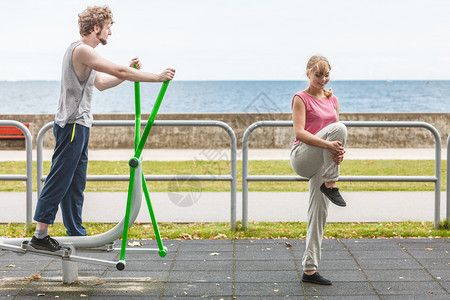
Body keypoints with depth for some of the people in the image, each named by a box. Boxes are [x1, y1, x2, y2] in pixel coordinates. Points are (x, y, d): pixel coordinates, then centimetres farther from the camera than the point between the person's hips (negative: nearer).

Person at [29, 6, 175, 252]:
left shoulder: (84, 52, 19)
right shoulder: (81, 49, -14)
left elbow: (100, 83, 25)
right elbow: (119, 71, -19)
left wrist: (129, 72, 13)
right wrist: (157, 77, -15)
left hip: (78, 125, 11)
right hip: (71, 124, -11)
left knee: (75, 183, 11)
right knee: (58, 180, -9)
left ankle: (76, 235, 16)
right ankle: (40, 236, -6)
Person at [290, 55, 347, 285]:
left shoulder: (332, 100, 16)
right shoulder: (301, 98, -2)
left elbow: (337, 137, 12)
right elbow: (299, 132, -14)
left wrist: (339, 151, -11)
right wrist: (327, 144, -27)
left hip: (321, 162, 6)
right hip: (302, 158, -6)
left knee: (319, 213, 2)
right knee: (339, 127, -26)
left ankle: (310, 269, 7)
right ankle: (330, 185, -18)